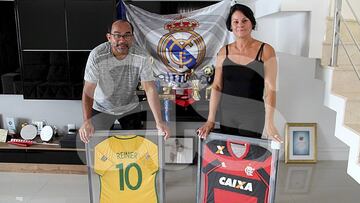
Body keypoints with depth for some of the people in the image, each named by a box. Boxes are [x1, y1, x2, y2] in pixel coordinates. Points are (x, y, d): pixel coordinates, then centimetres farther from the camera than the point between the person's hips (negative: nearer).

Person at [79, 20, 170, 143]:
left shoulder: (141, 57, -21)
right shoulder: (97, 56, -24)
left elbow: (150, 89, -23)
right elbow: (88, 91, -24)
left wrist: (159, 122, -32)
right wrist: (87, 121, -38)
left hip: (130, 108, 2)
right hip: (102, 108, -1)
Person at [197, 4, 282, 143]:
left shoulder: (265, 51, -4)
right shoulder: (224, 52, 5)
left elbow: (270, 89, -9)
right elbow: (217, 87, 3)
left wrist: (269, 123, -15)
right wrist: (210, 119, -2)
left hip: (252, 117, -2)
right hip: (226, 116, 3)